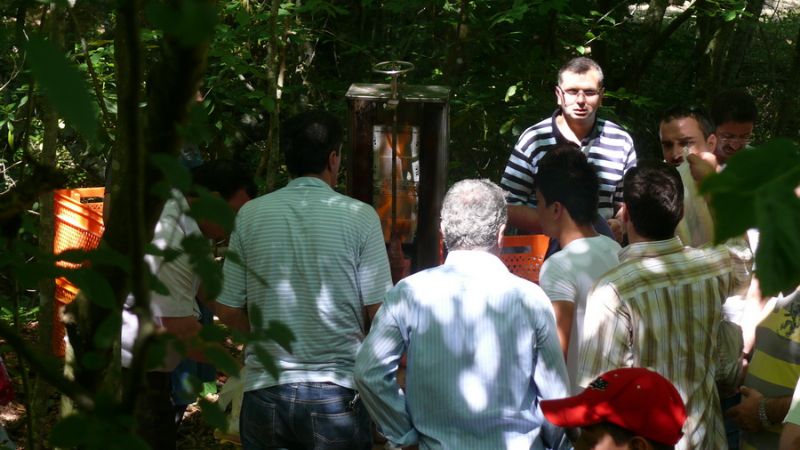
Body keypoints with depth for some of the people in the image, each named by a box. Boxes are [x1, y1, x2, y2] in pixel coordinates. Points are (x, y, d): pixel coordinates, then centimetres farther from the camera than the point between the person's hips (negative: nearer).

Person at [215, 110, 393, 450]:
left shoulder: (250, 215, 0)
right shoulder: (359, 217, -7)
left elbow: (227, 311, 3)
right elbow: (379, 309, -6)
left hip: (265, 391, 2)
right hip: (336, 394, -2)